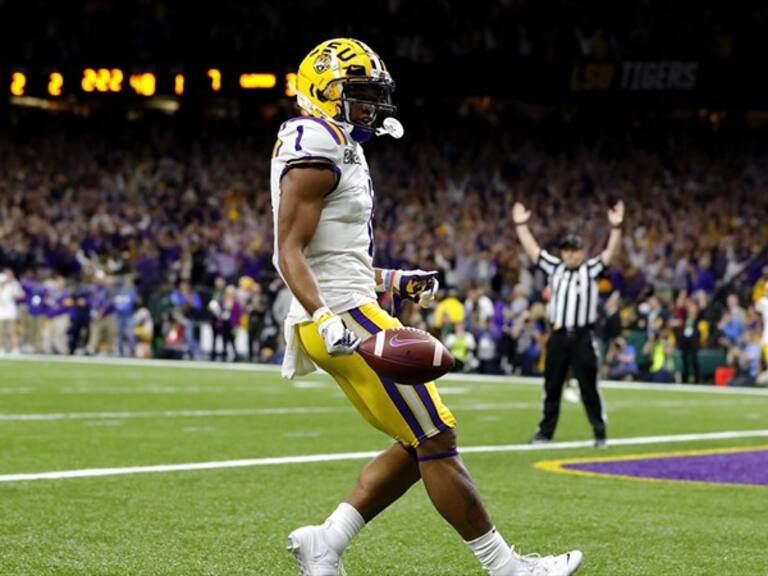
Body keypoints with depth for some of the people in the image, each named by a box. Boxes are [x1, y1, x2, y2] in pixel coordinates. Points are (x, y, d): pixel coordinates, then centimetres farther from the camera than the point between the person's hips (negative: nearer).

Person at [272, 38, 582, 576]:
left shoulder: (341, 152, 19)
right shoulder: (316, 149, -13)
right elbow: (290, 253, -19)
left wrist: (393, 281, 20)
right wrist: (326, 319, -31)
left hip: (346, 314, 11)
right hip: (345, 316, -11)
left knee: (420, 445, 10)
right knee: (436, 441, -6)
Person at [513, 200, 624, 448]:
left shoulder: (591, 269, 3)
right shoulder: (554, 268, 12)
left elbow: (610, 253, -9)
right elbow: (532, 249, 12)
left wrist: (616, 227, -22)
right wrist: (521, 225, 6)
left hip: (583, 336, -3)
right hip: (558, 335, 3)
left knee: (589, 388, -1)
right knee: (551, 387, 10)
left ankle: (600, 433, 5)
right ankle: (545, 431, 18)